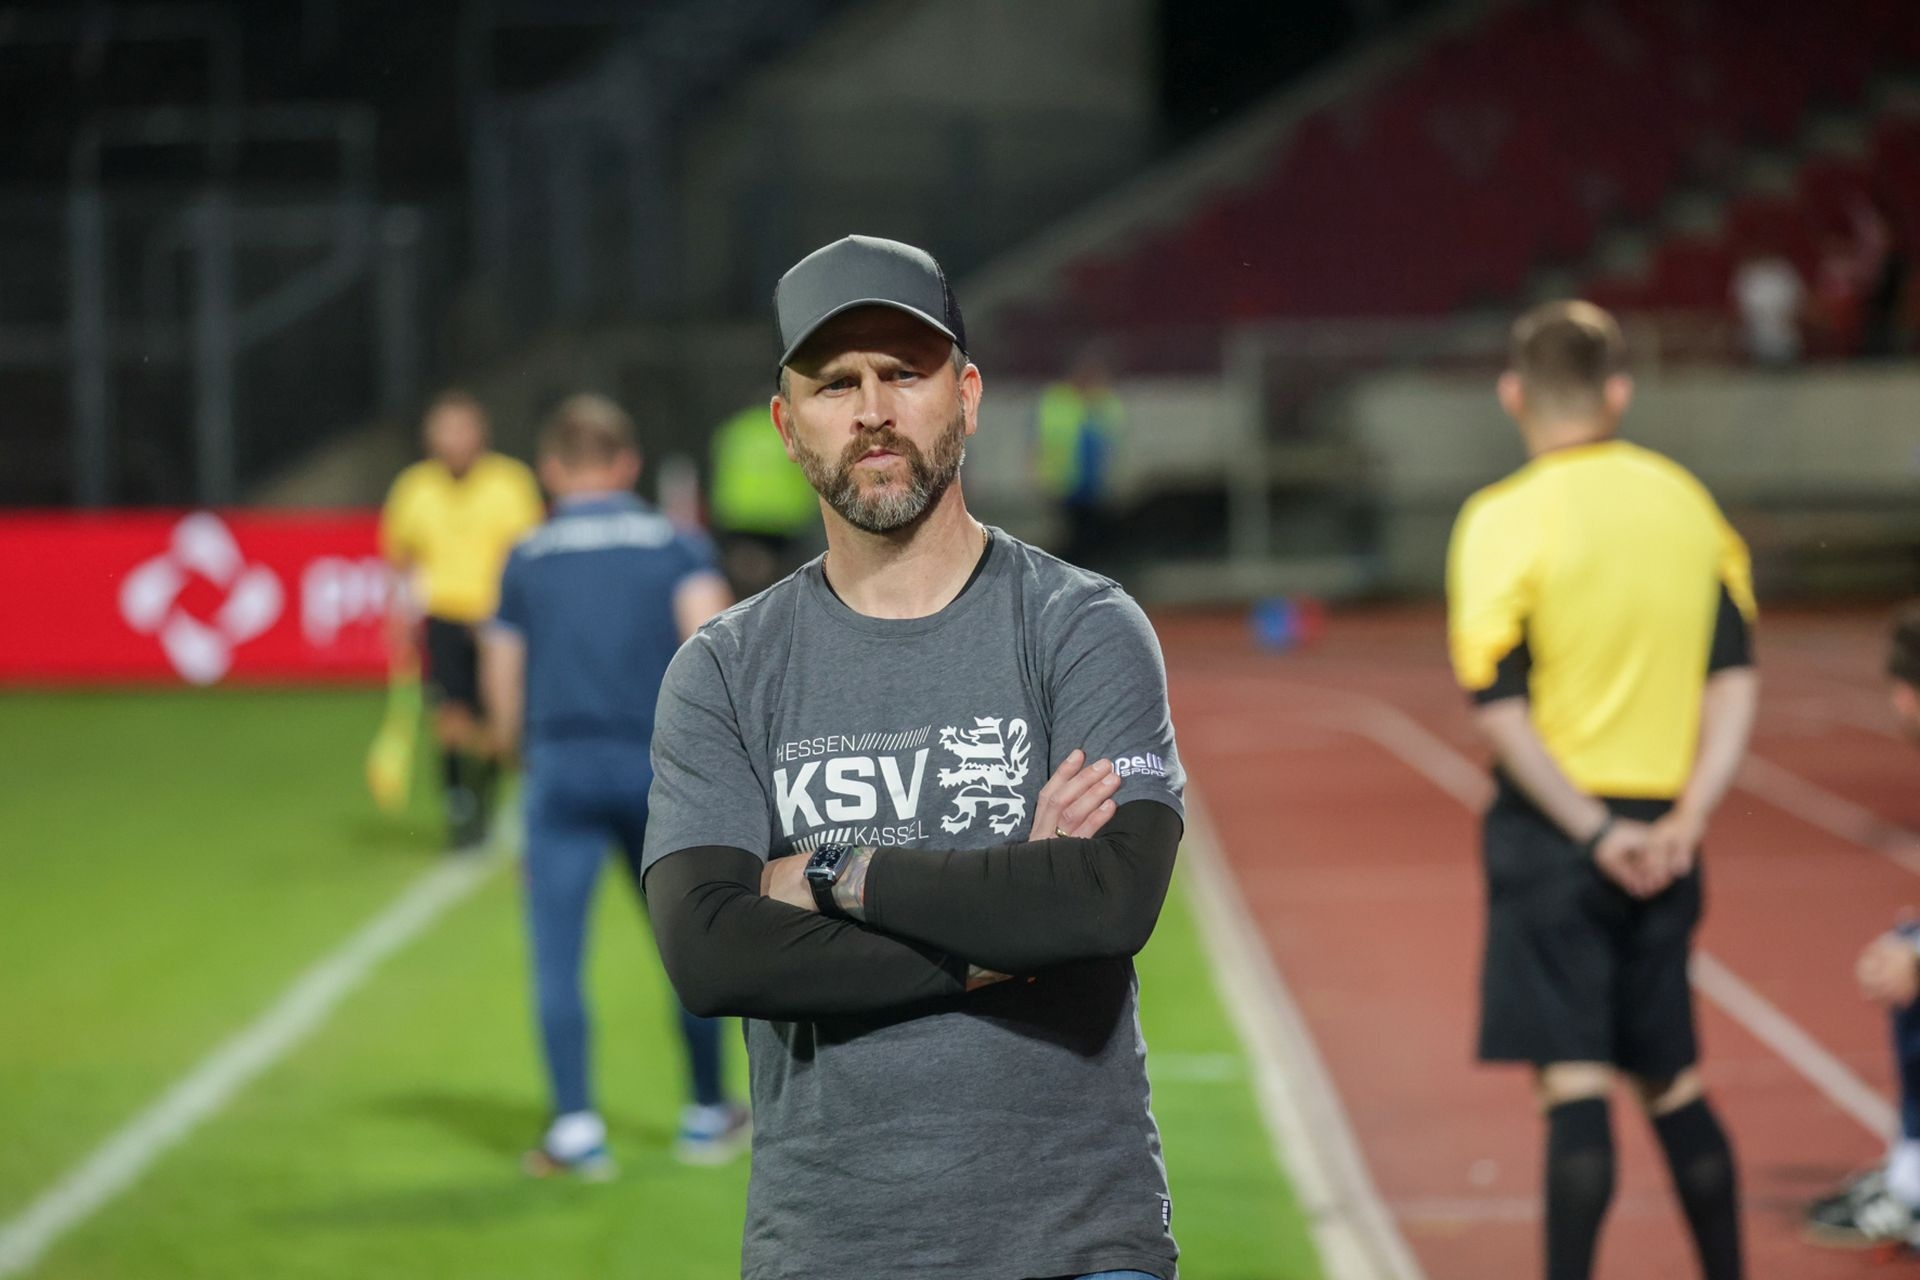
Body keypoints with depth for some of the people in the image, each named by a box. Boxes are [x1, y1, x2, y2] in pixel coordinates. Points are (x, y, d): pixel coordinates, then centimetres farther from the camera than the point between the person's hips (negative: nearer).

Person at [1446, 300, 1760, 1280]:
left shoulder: (1506, 519, -10)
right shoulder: (1688, 505, 5)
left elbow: (1499, 705, -15)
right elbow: (1734, 677, 3)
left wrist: (1589, 828, -11)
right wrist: (1686, 818, -2)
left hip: (1551, 832, -5)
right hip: (1659, 842, 5)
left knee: (1573, 1081, -6)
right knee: (1672, 1080, 16)